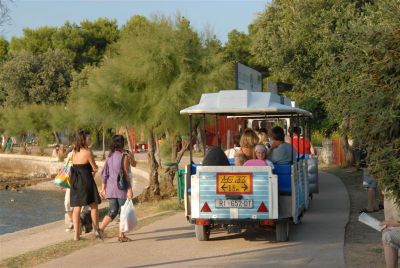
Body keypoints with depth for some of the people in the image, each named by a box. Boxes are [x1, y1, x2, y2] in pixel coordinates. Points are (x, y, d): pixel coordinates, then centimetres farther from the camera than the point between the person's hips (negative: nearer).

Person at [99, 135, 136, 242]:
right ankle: (121, 235, 7)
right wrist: (129, 189, -12)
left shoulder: (109, 156, 8)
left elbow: (104, 173, 8)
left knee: (113, 211, 11)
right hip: (121, 188, -6)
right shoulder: (124, 156, -10)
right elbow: (126, 174, -13)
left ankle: (100, 229, -4)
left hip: (110, 188, 6)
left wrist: (103, 188, 14)